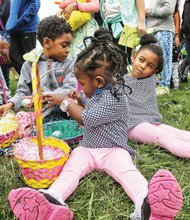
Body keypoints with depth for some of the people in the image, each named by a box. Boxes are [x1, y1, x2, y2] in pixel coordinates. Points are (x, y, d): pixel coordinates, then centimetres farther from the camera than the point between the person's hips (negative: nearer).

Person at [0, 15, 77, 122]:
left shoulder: (69, 64, 7)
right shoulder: (30, 64, 8)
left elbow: (70, 89, -8)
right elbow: (23, 92, 10)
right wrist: (11, 104, -10)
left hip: (64, 115, -1)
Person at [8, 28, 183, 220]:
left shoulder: (114, 98, -15)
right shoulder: (99, 92, 15)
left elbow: (87, 119, -15)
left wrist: (68, 104, 0)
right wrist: (77, 102, 15)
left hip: (113, 149, -6)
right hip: (87, 148, 7)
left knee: (127, 169, -32)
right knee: (70, 169, -20)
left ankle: (145, 201, -55)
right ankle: (52, 198, -43)